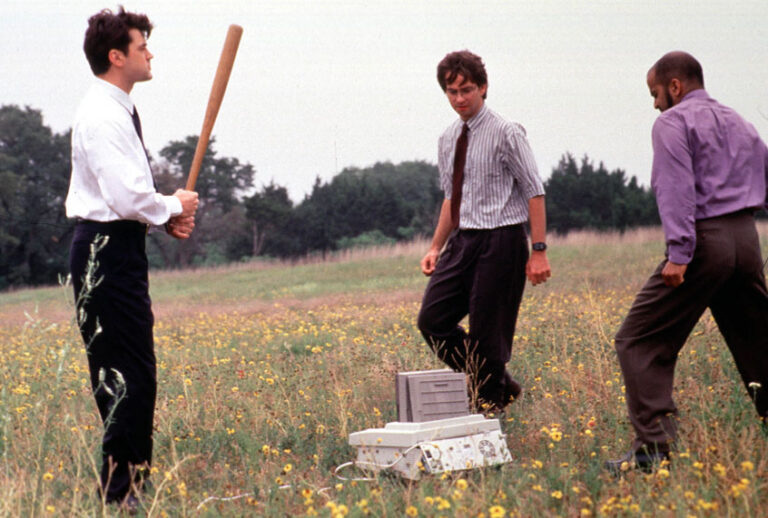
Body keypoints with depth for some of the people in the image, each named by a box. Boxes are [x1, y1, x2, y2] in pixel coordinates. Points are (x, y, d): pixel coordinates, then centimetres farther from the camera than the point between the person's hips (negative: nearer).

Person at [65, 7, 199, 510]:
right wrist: (174, 207, -8)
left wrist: (167, 214, 8)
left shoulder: (119, 111, 16)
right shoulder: (102, 115, -17)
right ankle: (119, 492, -4)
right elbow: (128, 197, -25)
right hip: (106, 249, -11)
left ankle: (134, 480, 25)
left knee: (136, 372, 15)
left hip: (120, 247, 11)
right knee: (124, 373, -9)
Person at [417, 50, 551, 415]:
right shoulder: (448, 140, 13)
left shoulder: (506, 134, -8)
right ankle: (500, 385, 15)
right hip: (463, 240, 7)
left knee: (487, 334, -4)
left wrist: (538, 251, -15)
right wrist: (436, 247, 14)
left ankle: (490, 406, 14)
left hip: (500, 240, -7)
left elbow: (534, 193, -9)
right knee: (432, 320, -1)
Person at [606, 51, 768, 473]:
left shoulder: (673, 123, -2)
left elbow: (677, 189, -15)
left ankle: (655, 445, -16)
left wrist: (679, 253, -20)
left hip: (705, 240, -7)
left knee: (641, 340, -5)